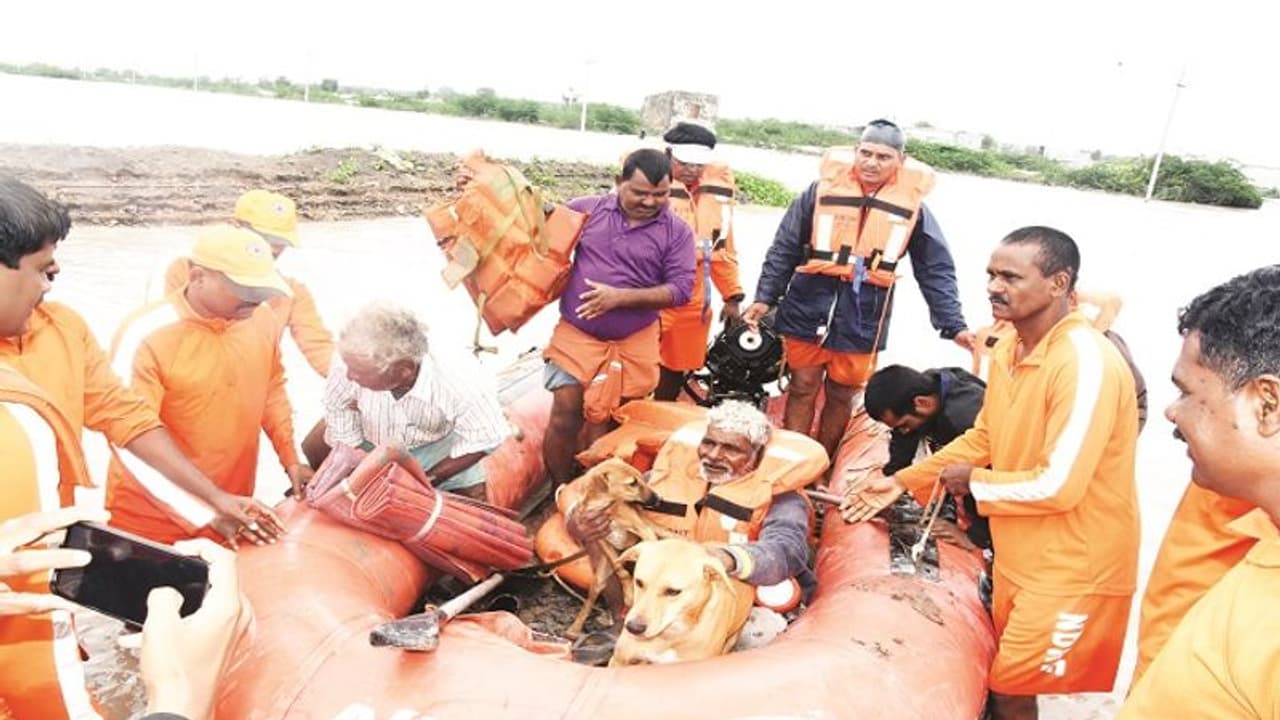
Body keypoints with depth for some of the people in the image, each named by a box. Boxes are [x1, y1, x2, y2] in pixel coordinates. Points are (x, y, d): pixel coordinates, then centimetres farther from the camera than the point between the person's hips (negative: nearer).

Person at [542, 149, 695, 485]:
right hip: (576, 334, 0)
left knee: (603, 422, 12)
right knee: (564, 415, -3)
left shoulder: (677, 232, -4)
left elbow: (681, 288, -10)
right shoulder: (586, 210, 0)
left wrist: (621, 297, -20)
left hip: (633, 343, 0)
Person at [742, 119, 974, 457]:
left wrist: (953, 325, -3)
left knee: (841, 395, 12)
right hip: (809, 308, 0)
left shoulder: (912, 206, -1)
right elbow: (784, 248, 3)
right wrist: (764, 297, -3)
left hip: (862, 320, 1)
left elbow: (936, 271, 3)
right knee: (803, 388, 7)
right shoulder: (823, 189, -2)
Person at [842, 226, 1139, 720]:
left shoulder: (1087, 362, -26)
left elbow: (1058, 486, -28)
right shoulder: (1007, 350, 1)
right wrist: (903, 481, 8)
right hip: (1017, 554, 8)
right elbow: (983, 437, 13)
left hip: (1073, 567, -8)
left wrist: (974, 483, -12)